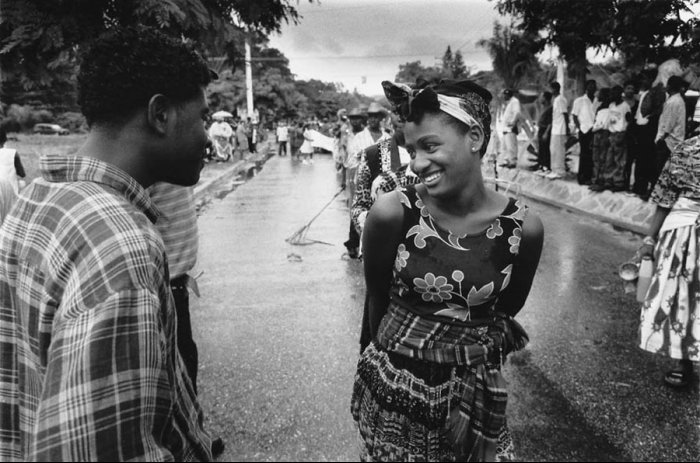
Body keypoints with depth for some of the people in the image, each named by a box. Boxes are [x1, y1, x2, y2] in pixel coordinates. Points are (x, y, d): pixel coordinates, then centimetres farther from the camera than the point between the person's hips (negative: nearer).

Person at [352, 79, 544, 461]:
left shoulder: (522, 227, -13)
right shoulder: (392, 212, -18)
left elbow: (507, 308, 5)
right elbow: (377, 299, -3)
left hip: (475, 396, 1)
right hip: (392, 387, -1)